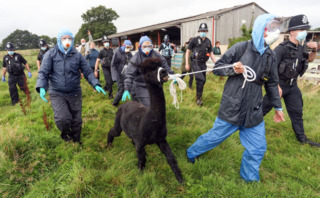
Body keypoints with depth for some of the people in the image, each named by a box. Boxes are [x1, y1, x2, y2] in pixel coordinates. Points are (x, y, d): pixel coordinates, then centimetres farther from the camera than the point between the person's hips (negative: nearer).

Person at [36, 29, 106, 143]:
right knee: (63, 119, -19)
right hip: (57, 93, -2)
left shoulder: (77, 55, 2)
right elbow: (43, 72, -4)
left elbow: (87, 72, 2)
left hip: (75, 94, 2)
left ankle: (76, 141, 37)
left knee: (76, 120, 11)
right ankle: (65, 134, 17)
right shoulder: (51, 54, -2)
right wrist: (41, 87, -21)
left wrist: (96, 84, -13)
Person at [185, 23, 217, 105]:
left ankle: (199, 96, 26)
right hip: (195, 63, -5)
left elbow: (211, 54, 13)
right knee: (201, 79, -20)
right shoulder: (194, 40, -2)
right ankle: (199, 98, -6)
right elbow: (188, 51, 2)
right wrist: (187, 64, -4)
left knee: (203, 81, 9)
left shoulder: (208, 41, 10)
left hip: (203, 63, 5)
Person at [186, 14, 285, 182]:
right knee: (215, 137, 8)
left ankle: (249, 178, 34)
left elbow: (272, 83, 17)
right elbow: (217, 68, -5)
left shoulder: (270, 56, 7)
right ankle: (191, 153, 36)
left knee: (258, 148, 9)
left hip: (254, 112, 5)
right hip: (231, 109, -5)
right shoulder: (240, 48, -9)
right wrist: (233, 68, -24)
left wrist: (277, 107, 21)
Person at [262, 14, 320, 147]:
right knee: (264, 107, -1)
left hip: (292, 85, 8)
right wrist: (276, 86, -26)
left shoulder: (300, 48, 7)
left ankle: (302, 138, 27)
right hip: (279, 83, -7)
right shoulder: (282, 48, -18)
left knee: (297, 111, 14)